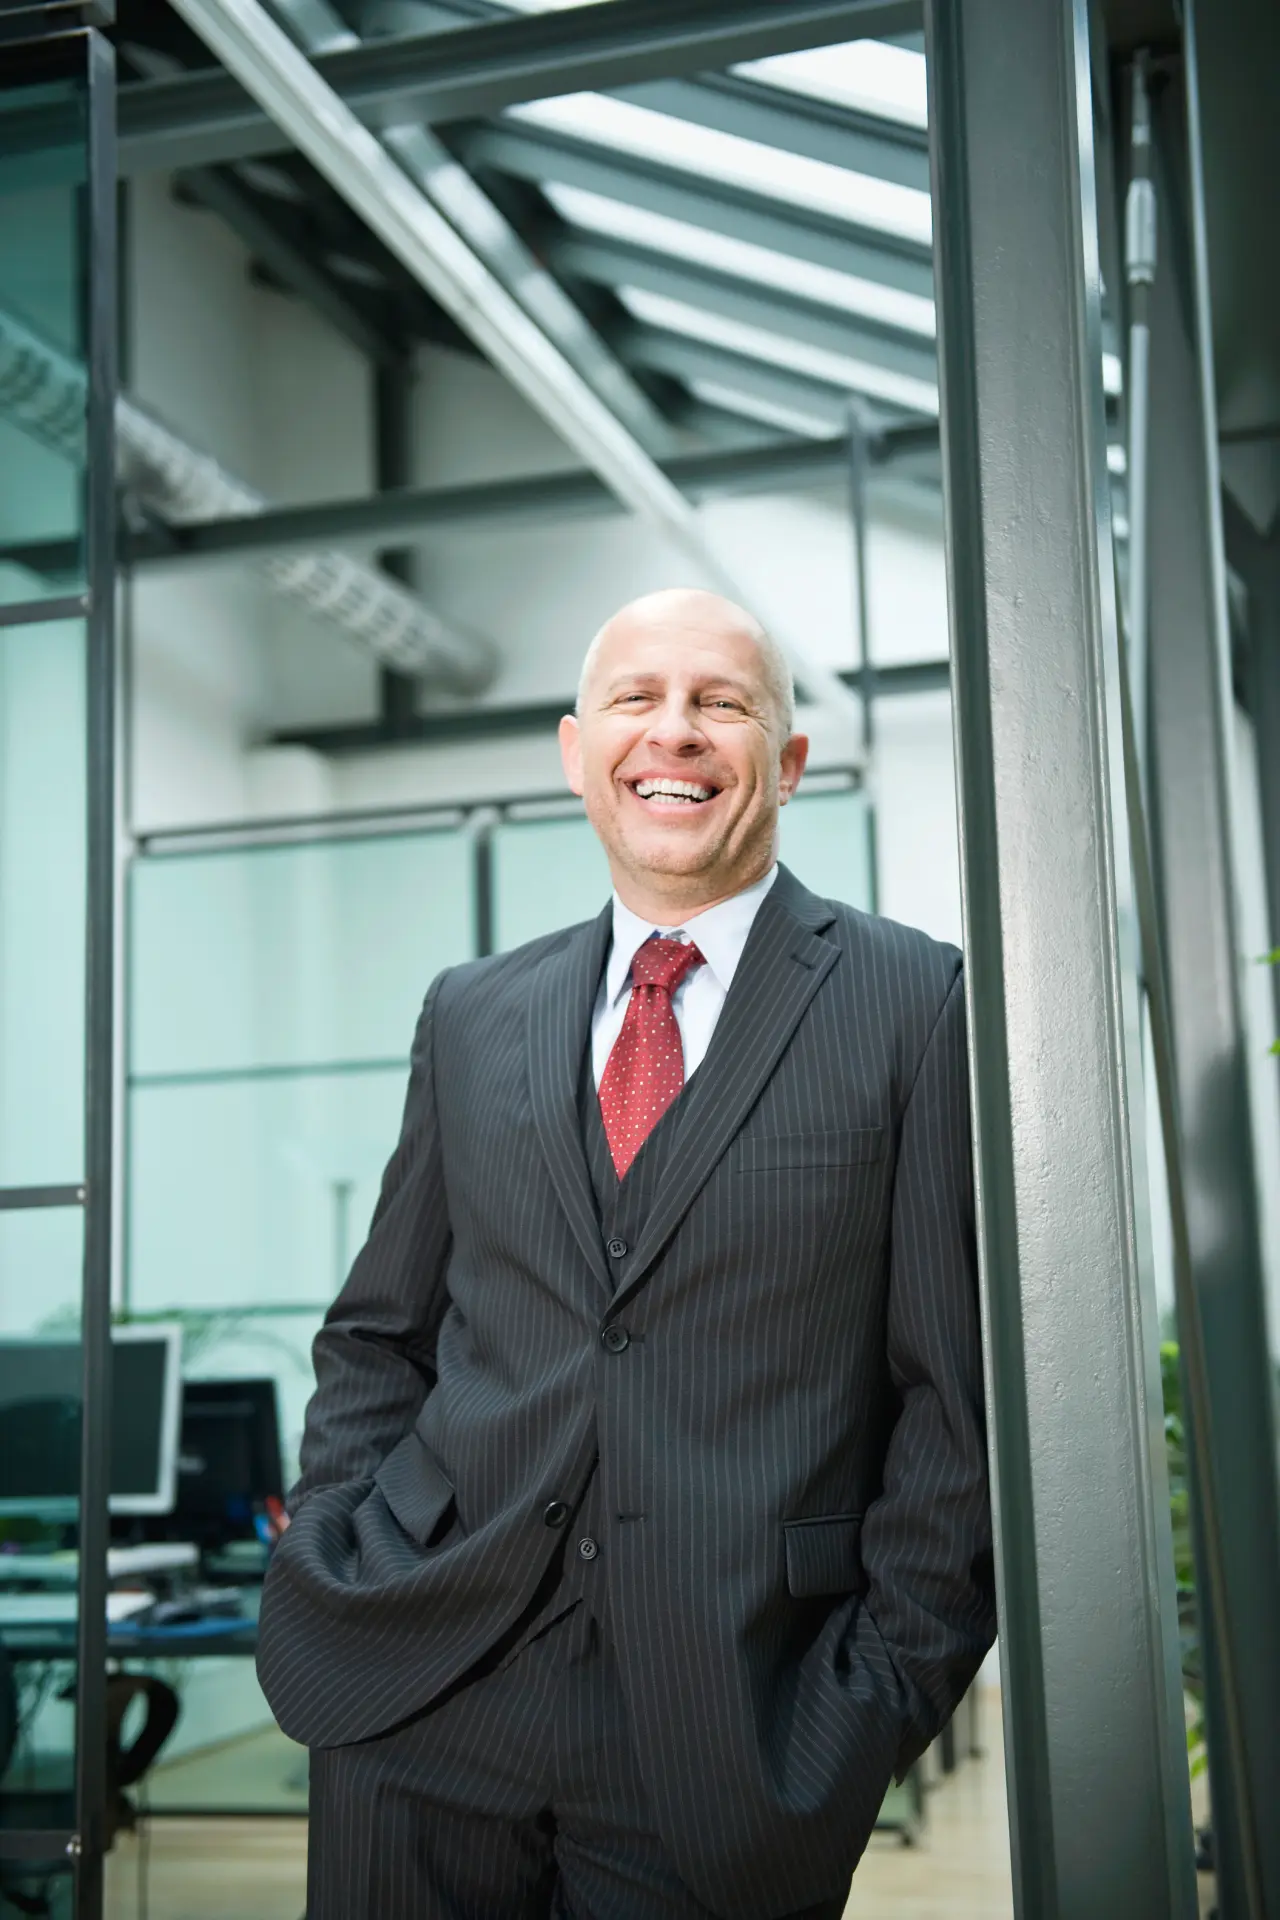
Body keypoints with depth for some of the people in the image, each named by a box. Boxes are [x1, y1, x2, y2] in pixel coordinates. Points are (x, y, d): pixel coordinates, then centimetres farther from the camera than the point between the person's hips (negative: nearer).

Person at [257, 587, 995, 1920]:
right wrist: (333, 1557, 2)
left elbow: (960, 1382, -4)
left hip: (731, 1725, -3)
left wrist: (886, 1689, -8)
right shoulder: (471, 1016, 11)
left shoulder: (915, 1004, -1)